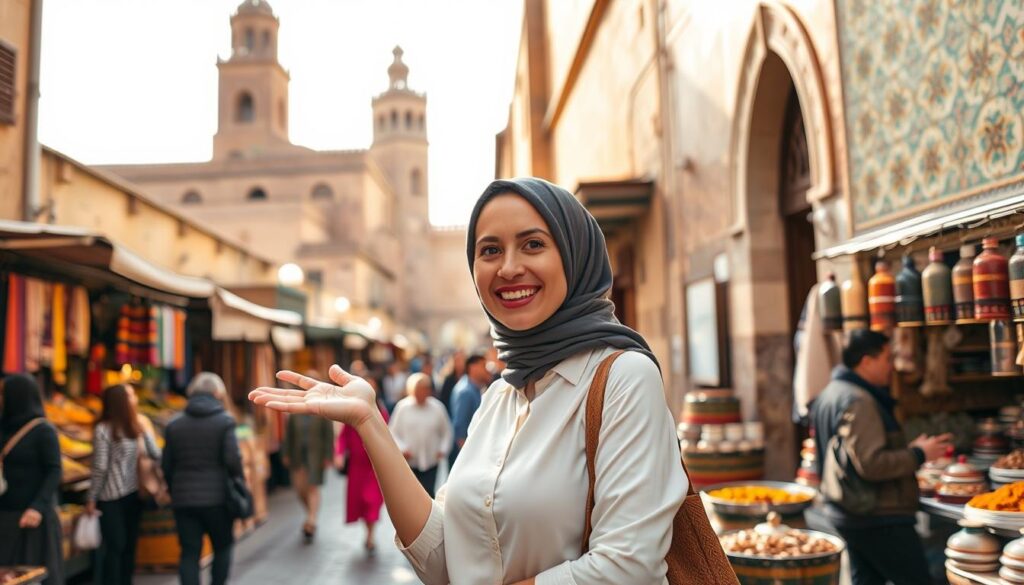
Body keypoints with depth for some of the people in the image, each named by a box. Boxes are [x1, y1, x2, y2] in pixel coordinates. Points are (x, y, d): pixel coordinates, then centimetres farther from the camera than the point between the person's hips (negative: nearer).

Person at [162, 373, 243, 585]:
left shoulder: (174, 426, 4)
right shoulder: (224, 422, -8)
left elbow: (167, 466, 6)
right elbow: (233, 460, -14)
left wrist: (175, 492, 18)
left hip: (184, 499, 3)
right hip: (217, 498, -3)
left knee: (189, 552, 8)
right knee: (222, 547, 15)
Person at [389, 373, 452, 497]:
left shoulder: (437, 407, -2)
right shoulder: (402, 407, -4)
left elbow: (446, 431, 8)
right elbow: (393, 432, 1)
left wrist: (443, 450, -1)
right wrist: (401, 449, -10)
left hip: (430, 462, 0)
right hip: (409, 462, 0)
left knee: (428, 493, -7)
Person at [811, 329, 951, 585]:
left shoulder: (832, 393, 14)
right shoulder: (858, 401, -19)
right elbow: (872, 464, -25)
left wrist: (907, 450, 17)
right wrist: (918, 454, -14)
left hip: (849, 514, 10)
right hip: (878, 519, -10)